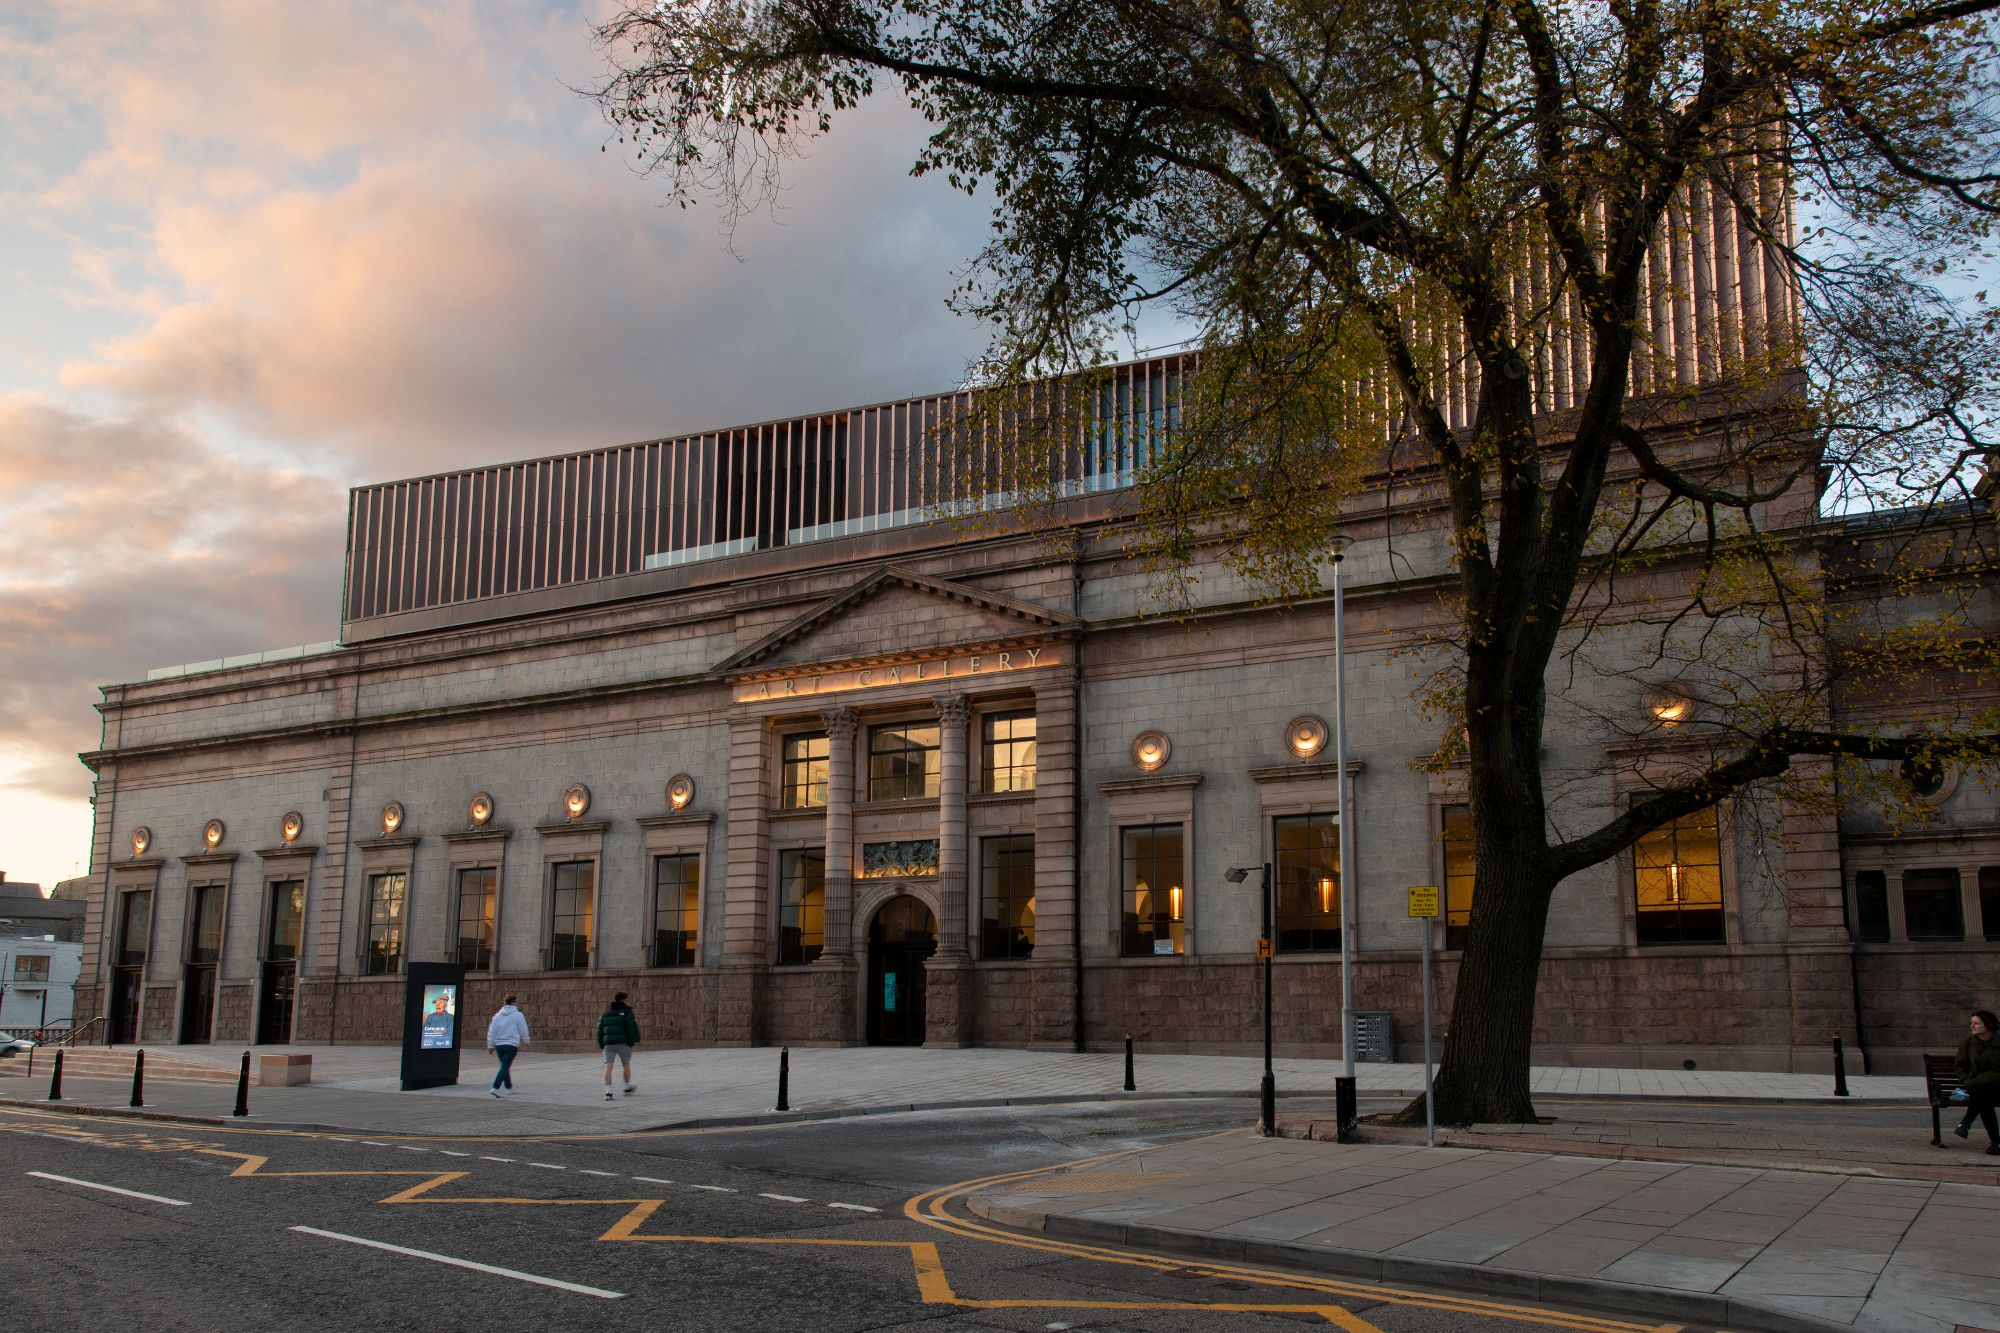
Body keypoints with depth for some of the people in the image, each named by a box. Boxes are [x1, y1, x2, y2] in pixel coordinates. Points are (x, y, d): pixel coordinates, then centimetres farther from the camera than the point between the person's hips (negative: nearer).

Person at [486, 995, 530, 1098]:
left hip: (499, 1045, 6)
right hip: (511, 1045, -6)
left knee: (505, 1067, 18)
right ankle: (495, 1088, -21)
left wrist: (490, 1045, 9)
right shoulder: (518, 1015, -6)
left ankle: (509, 1088, 28)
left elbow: (491, 1031, 6)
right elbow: (523, 1030, -1)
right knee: (505, 1067, -9)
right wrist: (526, 1041, 15)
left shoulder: (497, 1015, 7)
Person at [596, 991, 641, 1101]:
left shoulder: (605, 1014, 14)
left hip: (609, 1043, 3)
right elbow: (632, 1028, -11)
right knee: (626, 1065, 15)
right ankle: (627, 1088, 27)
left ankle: (608, 1092, -15)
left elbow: (600, 1030, 13)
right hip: (623, 1043, -3)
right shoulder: (627, 1013, -1)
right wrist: (634, 1040, -3)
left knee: (608, 1067, -3)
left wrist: (601, 1045, 19)